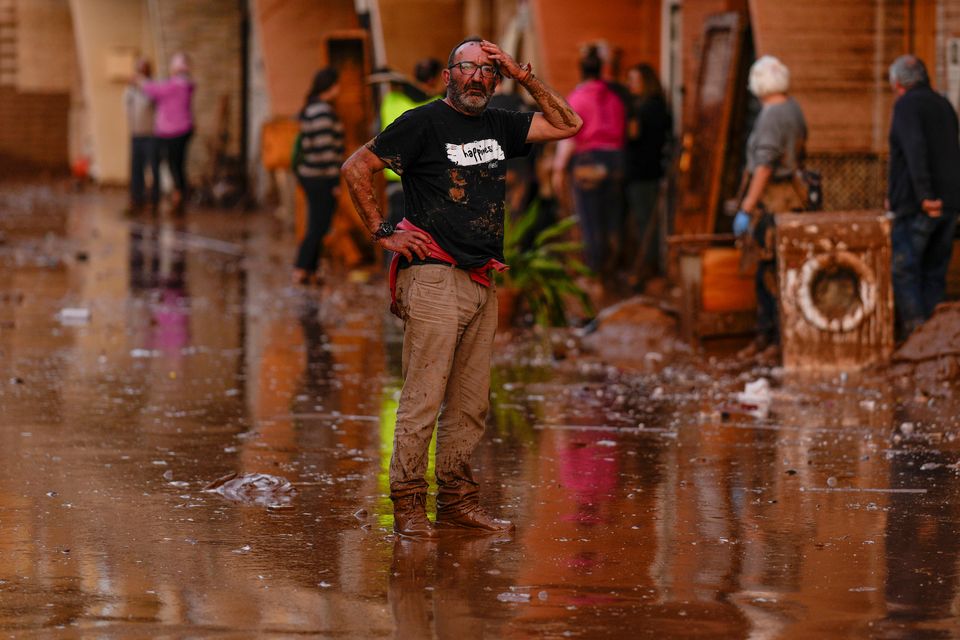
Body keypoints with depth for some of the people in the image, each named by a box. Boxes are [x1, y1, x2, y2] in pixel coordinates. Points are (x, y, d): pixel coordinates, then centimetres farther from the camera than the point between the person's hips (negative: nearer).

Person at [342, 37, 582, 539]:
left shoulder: (499, 126, 15)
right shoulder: (423, 123, -3)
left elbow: (567, 125, 16)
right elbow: (355, 169, -2)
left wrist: (523, 77, 7)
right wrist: (384, 233, -5)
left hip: (482, 284, 7)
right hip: (434, 277, -7)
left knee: (471, 404, 8)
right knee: (423, 397, -8)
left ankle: (458, 501, 14)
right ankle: (408, 503, -4)